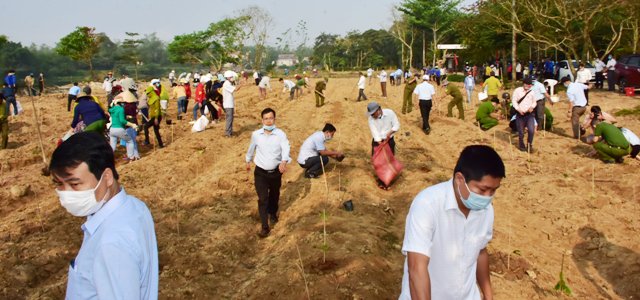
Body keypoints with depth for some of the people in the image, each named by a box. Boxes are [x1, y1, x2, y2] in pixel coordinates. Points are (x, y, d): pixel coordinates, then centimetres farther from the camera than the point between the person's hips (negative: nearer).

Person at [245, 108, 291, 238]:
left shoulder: (280, 134, -12)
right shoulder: (256, 134, -5)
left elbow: (286, 148, -26)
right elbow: (251, 149, 13)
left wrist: (284, 161, -45)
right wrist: (248, 161, 27)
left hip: (276, 172, 0)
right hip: (260, 172, 0)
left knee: (274, 196, 22)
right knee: (262, 199, -5)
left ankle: (273, 214, 49)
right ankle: (265, 227, 2)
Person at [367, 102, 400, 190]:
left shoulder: (390, 113, -18)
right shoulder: (371, 118, -17)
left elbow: (397, 125, -10)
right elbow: (375, 132, -22)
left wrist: (390, 132, -27)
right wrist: (381, 144, -29)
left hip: (389, 140, 0)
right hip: (377, 141, 0)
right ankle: (381, 181, 13)